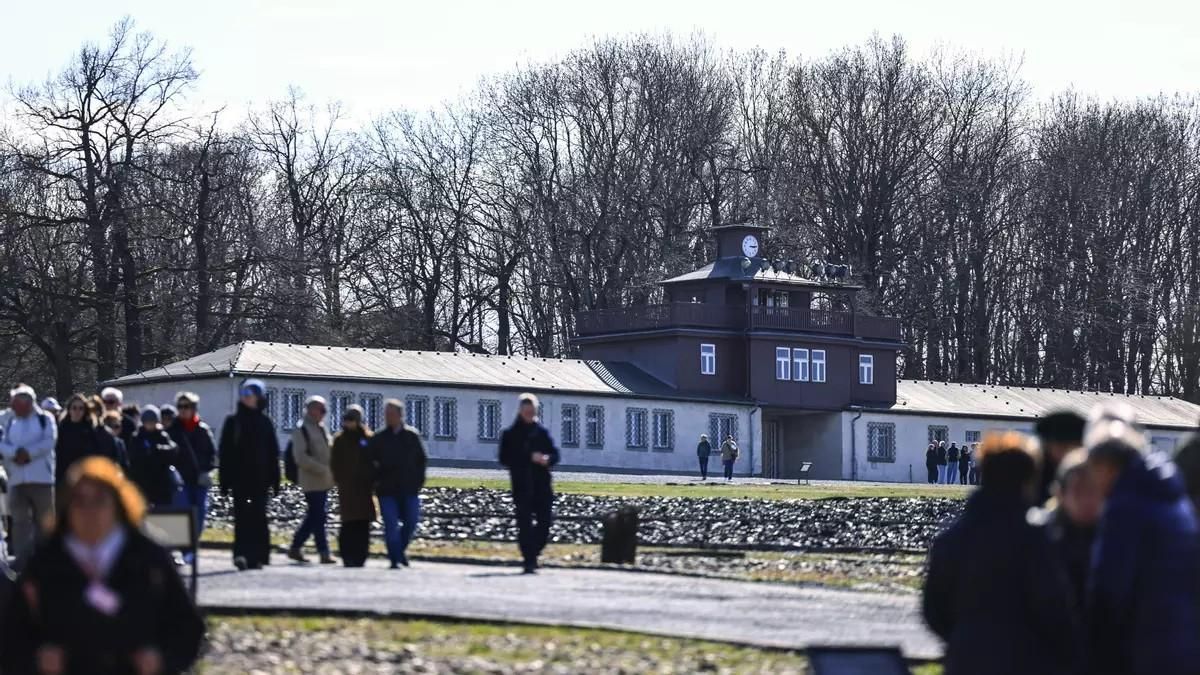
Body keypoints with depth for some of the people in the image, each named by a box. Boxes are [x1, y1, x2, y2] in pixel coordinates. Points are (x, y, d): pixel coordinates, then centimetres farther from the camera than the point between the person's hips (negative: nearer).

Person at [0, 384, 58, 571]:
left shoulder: (45, 419, 4)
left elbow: (49, 441, -8)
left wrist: (28, 453, -15)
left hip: (41, 477, -3)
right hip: (16, 478, 3)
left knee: (45, 519, 1)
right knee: (20, 520, 2)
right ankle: (21, 557, 3)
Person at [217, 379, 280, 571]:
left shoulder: (265, 422, 8)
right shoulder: (232, 422, 3)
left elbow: (273, 454, 9)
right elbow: (224, 454, 2)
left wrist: (274, 479, 3)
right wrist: (225, 481, -3)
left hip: (260, 478, 2)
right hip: (239, 478, -2)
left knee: (258, 517, 3)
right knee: (241, 516, -6)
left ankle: (257, 556, 7)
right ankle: (241, 553, -11)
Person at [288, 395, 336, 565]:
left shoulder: (322, 428, 17)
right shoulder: (301, 430, -7)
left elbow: (328, 451, 24)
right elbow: (300, 457, -15)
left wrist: (332, 471, 7)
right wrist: (322, 469, -19)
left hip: (324, 481, 8)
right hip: (312, 481, -8)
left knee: (314, 516, 12)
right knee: (318, 516, -8)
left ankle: (295, 548, 21)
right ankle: (324, 553, -6)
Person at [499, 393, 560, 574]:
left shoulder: (542, 432, 14)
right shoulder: (510, 435, 5)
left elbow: (555, 454, 14)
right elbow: (505, 459, -5)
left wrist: (547, 459, -11)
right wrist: (530, 458, -15)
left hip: (543, 484, 3)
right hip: (522, 486, -3)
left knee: (545, 521, -2)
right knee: (525, 523, -7)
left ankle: (532, 554, 17)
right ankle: (528, 560, -4)